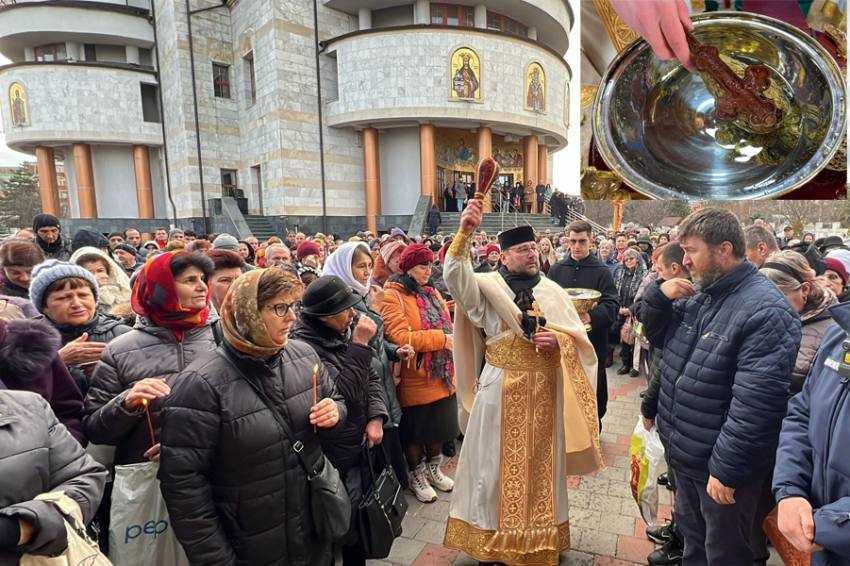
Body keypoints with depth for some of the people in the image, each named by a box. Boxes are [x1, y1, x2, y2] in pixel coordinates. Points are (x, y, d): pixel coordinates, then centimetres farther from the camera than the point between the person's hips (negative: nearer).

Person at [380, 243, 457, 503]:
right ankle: (416, 476, 33)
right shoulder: (392, 296, -14)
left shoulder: (432, 293, 11)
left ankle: (433, 469, 41)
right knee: (415, 432, 11)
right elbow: (400, 337, -24)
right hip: (415, 380, -7)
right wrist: (441, 338, -22)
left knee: (438, 427, 20)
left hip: (441, 377, 7)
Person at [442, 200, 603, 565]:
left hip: (544, 389, 3)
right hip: (501, 389, -3)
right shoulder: (488, 286, -6)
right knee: (499, 463, 8)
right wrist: (465, 232, -37)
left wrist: (557, 339, -14)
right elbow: (455, 276, -25)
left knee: (539, 463, 15)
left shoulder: (552, 291, 6)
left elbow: (579, 337, 8)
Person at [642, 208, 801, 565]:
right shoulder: (698, 292, 3)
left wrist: (725, 469, -23)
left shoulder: (765, 311, -24)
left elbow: (756, 403, -27)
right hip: (684, 455, 7)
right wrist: (659, 296, -8)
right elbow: (656, 337, 11)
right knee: (691, 536, 28)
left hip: (721, 468, -7)